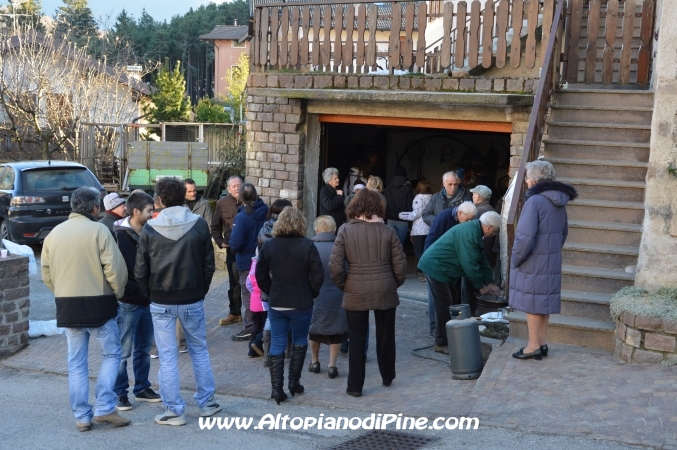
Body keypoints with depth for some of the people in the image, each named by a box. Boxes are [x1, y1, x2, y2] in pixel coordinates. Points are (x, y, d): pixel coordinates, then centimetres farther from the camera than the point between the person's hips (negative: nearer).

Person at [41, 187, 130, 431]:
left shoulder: (54, 233, 7)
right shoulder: (98, 230, -10)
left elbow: (46, 273, 11)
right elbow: (115, 269, -14)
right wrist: (118, 293, 2)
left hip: (67, 306, 5)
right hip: (98, 303, -5)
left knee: (76, 362, 11)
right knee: (111, 354, 9)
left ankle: (82, 416, 14)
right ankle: (104, 408, 2)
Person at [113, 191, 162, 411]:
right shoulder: (120, 237, -15)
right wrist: (136, 290, -20)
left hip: (146, 301, 7)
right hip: (128, 303, -7)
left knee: (144, 348, 15)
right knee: (123, 351, 2)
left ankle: (142, 388, 27)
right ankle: (120, 393, 12)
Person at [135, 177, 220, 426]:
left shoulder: (150, 228, -7)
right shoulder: (199, 224, -6)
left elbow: (140, 270, -4)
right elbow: (209, 265, -2)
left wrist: (151, 294, 10)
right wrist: (201, 291, 10)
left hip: (161, 302, -1)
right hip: (192, 299, 1)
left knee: (168, 357, 5)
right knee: (199, 351, 16)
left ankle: (174, 411, 10)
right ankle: (206, 403, 24)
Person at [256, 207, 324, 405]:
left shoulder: (269, 245, -2)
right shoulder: (307, 246, -11)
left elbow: (261, 276, 4)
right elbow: (317, 276, -11)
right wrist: (311, 294, 5)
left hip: (276, 304, 2)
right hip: (301, 304, -2)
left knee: (277, 344, 8)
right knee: (299, 342, 17)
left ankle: (276, 388, 4)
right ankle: (294, 382, 19)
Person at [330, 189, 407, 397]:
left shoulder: (345, 231, -6)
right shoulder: (388, 231, -5)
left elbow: (335, 266, -9)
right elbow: (400, 266, -3)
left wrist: (344, 286, 6)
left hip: (355, 294, -1)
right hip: (385, 293, 1)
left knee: (357, 340, 8)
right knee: (385, 336, 19)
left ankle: (355, 386, 14)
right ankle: (387, 377, 36)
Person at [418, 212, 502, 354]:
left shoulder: (474, 231, 9)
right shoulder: (468, 234, -24)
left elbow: (481, 260, 16)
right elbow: (469, 264, -22)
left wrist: (490, 283, 13)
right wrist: (481, 286, -11)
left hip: (442, 268, 11)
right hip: (435, 266, -11)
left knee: (452, 302, 15)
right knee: (444, 305, -7)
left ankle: (447, 338, 24)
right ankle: (441, 344, 1)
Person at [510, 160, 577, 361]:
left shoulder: (534, 201, -20)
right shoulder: (559, 202, 6)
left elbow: (525, 237, -22)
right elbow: (564, 232, 17)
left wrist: (515, 260, -11)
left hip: (533, 263, -8)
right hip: (552, 262, 8)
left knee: (531, 303, 2)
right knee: (544, 302, 14)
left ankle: (533, 346, 8)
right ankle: (541, 343, 21)